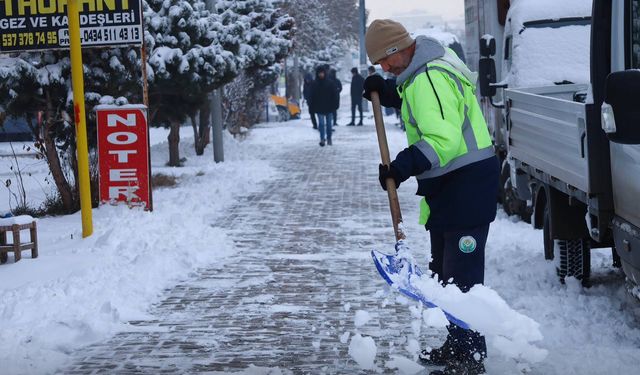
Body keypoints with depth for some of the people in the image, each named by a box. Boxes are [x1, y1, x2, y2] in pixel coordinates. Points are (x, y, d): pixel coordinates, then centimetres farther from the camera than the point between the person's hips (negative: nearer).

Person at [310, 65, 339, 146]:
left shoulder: (330, 83, -1)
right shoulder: (315, 84, 1)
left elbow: (334, 94, 0)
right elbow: (312, 96, 3)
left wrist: (334, 105, -5)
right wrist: (313, 107, -2)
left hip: (329, 107, 0)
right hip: (319, 108, 0)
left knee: (329, 123, 8)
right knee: (321, 123, -8)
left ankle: (329, 138, 19)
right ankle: (322, 139, -11)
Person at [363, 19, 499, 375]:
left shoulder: (430, 79, -22)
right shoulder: (421, 73, 12)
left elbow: (443, 139, -31)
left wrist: (404, 167, -34)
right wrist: (387, 91, 15)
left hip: (466, 185, -11)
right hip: (448, 187, 11)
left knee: (462, 275, -9)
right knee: (444, 270, 19)